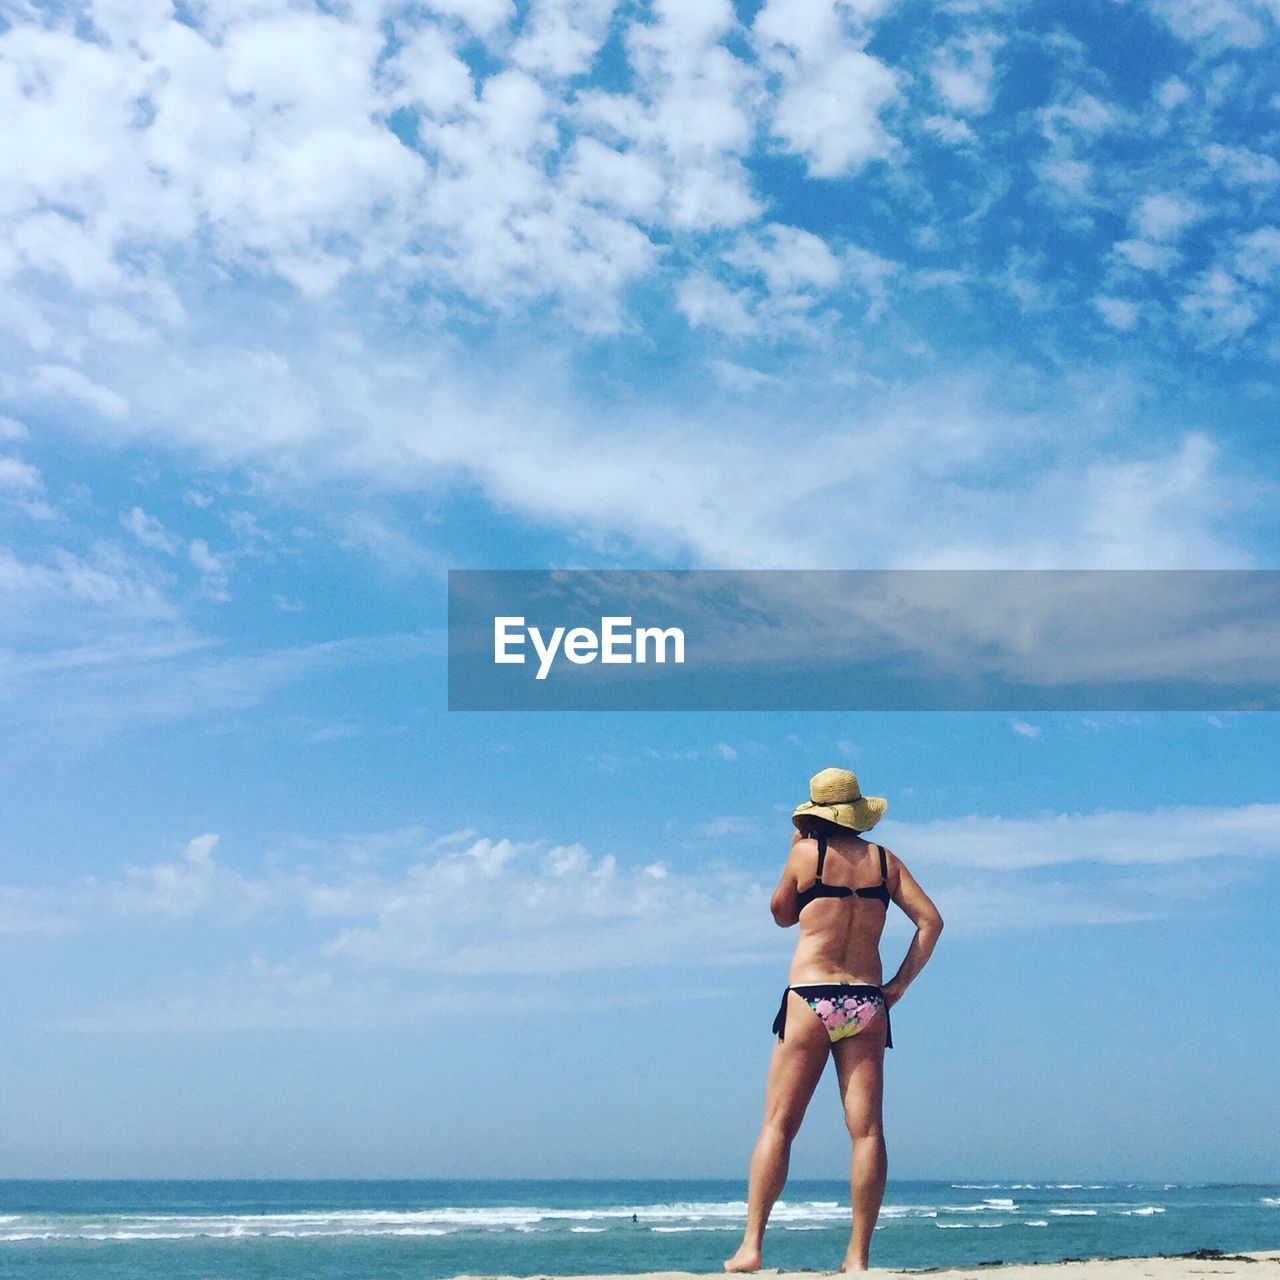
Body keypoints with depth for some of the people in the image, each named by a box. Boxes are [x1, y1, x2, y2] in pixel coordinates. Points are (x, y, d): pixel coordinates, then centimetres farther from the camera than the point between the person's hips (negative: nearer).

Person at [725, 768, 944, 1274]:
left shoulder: (808, 851, 1)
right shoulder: (884, 860, 9)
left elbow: (781, 914, 15)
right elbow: (930, 919, 3)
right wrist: (898, 985, 5)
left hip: (810, 1002, -2)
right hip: (866, 1005, 3)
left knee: (777, 1125, 0)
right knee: (866, 1130, 1)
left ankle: (750, 1246, -4)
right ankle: (857, 1256, 0)